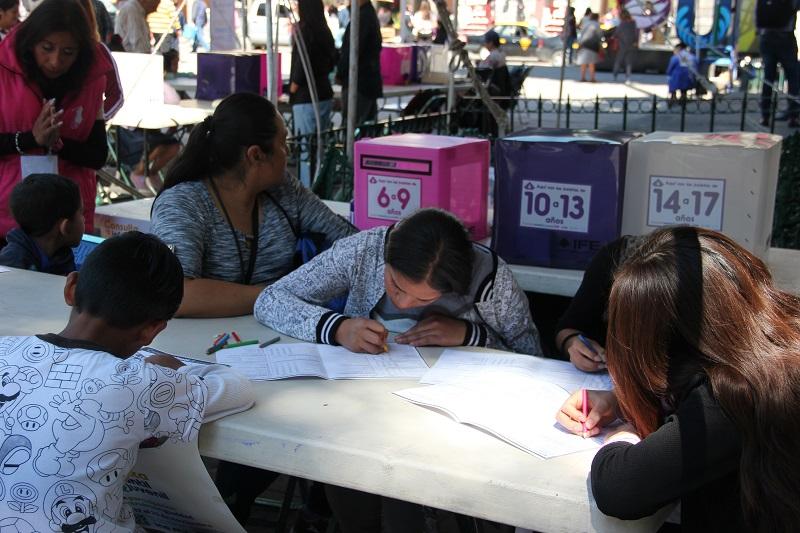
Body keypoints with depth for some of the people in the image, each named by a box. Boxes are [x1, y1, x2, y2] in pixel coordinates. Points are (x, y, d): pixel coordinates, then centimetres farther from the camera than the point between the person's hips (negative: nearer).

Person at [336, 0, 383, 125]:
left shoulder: (362, 18, -16)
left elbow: (350, 50, -19)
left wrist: (340, 74, -7)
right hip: (370, 82, 10)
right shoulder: (370, 15, 16)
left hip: (358, 83, -10)